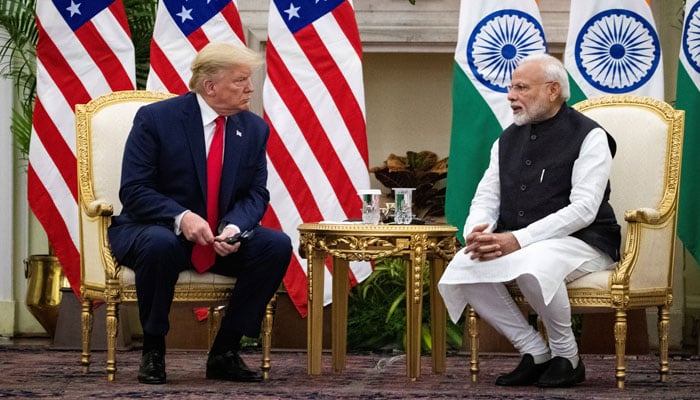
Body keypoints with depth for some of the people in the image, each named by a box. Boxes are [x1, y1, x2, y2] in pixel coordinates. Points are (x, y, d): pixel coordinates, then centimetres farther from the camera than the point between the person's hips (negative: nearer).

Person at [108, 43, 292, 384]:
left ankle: (225, 352, -11)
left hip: (221, 240, 5)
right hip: (155, 228, -5)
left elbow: (256, 194, 2)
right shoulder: (155, 119, -12)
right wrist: (180, 217, -33)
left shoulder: (254, 129, 2)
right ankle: (152, 352, -19)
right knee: (160, 244, -40)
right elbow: (133, 191, -16)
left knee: (277, 246, -20)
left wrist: (234, 227, -21)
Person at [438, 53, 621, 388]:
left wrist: (518, 240, -25)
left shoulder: (588, 137, -6)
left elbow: (583, 209, -16)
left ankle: (566, 356, -13)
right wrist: (477, 234, -14)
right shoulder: (508, 140, 15)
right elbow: (486, 198, 12)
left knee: (531, 266, -39)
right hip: (513, 243, 6)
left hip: (580, 242, -6)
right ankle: (536, 353, -8)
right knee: (461, 268, -21)